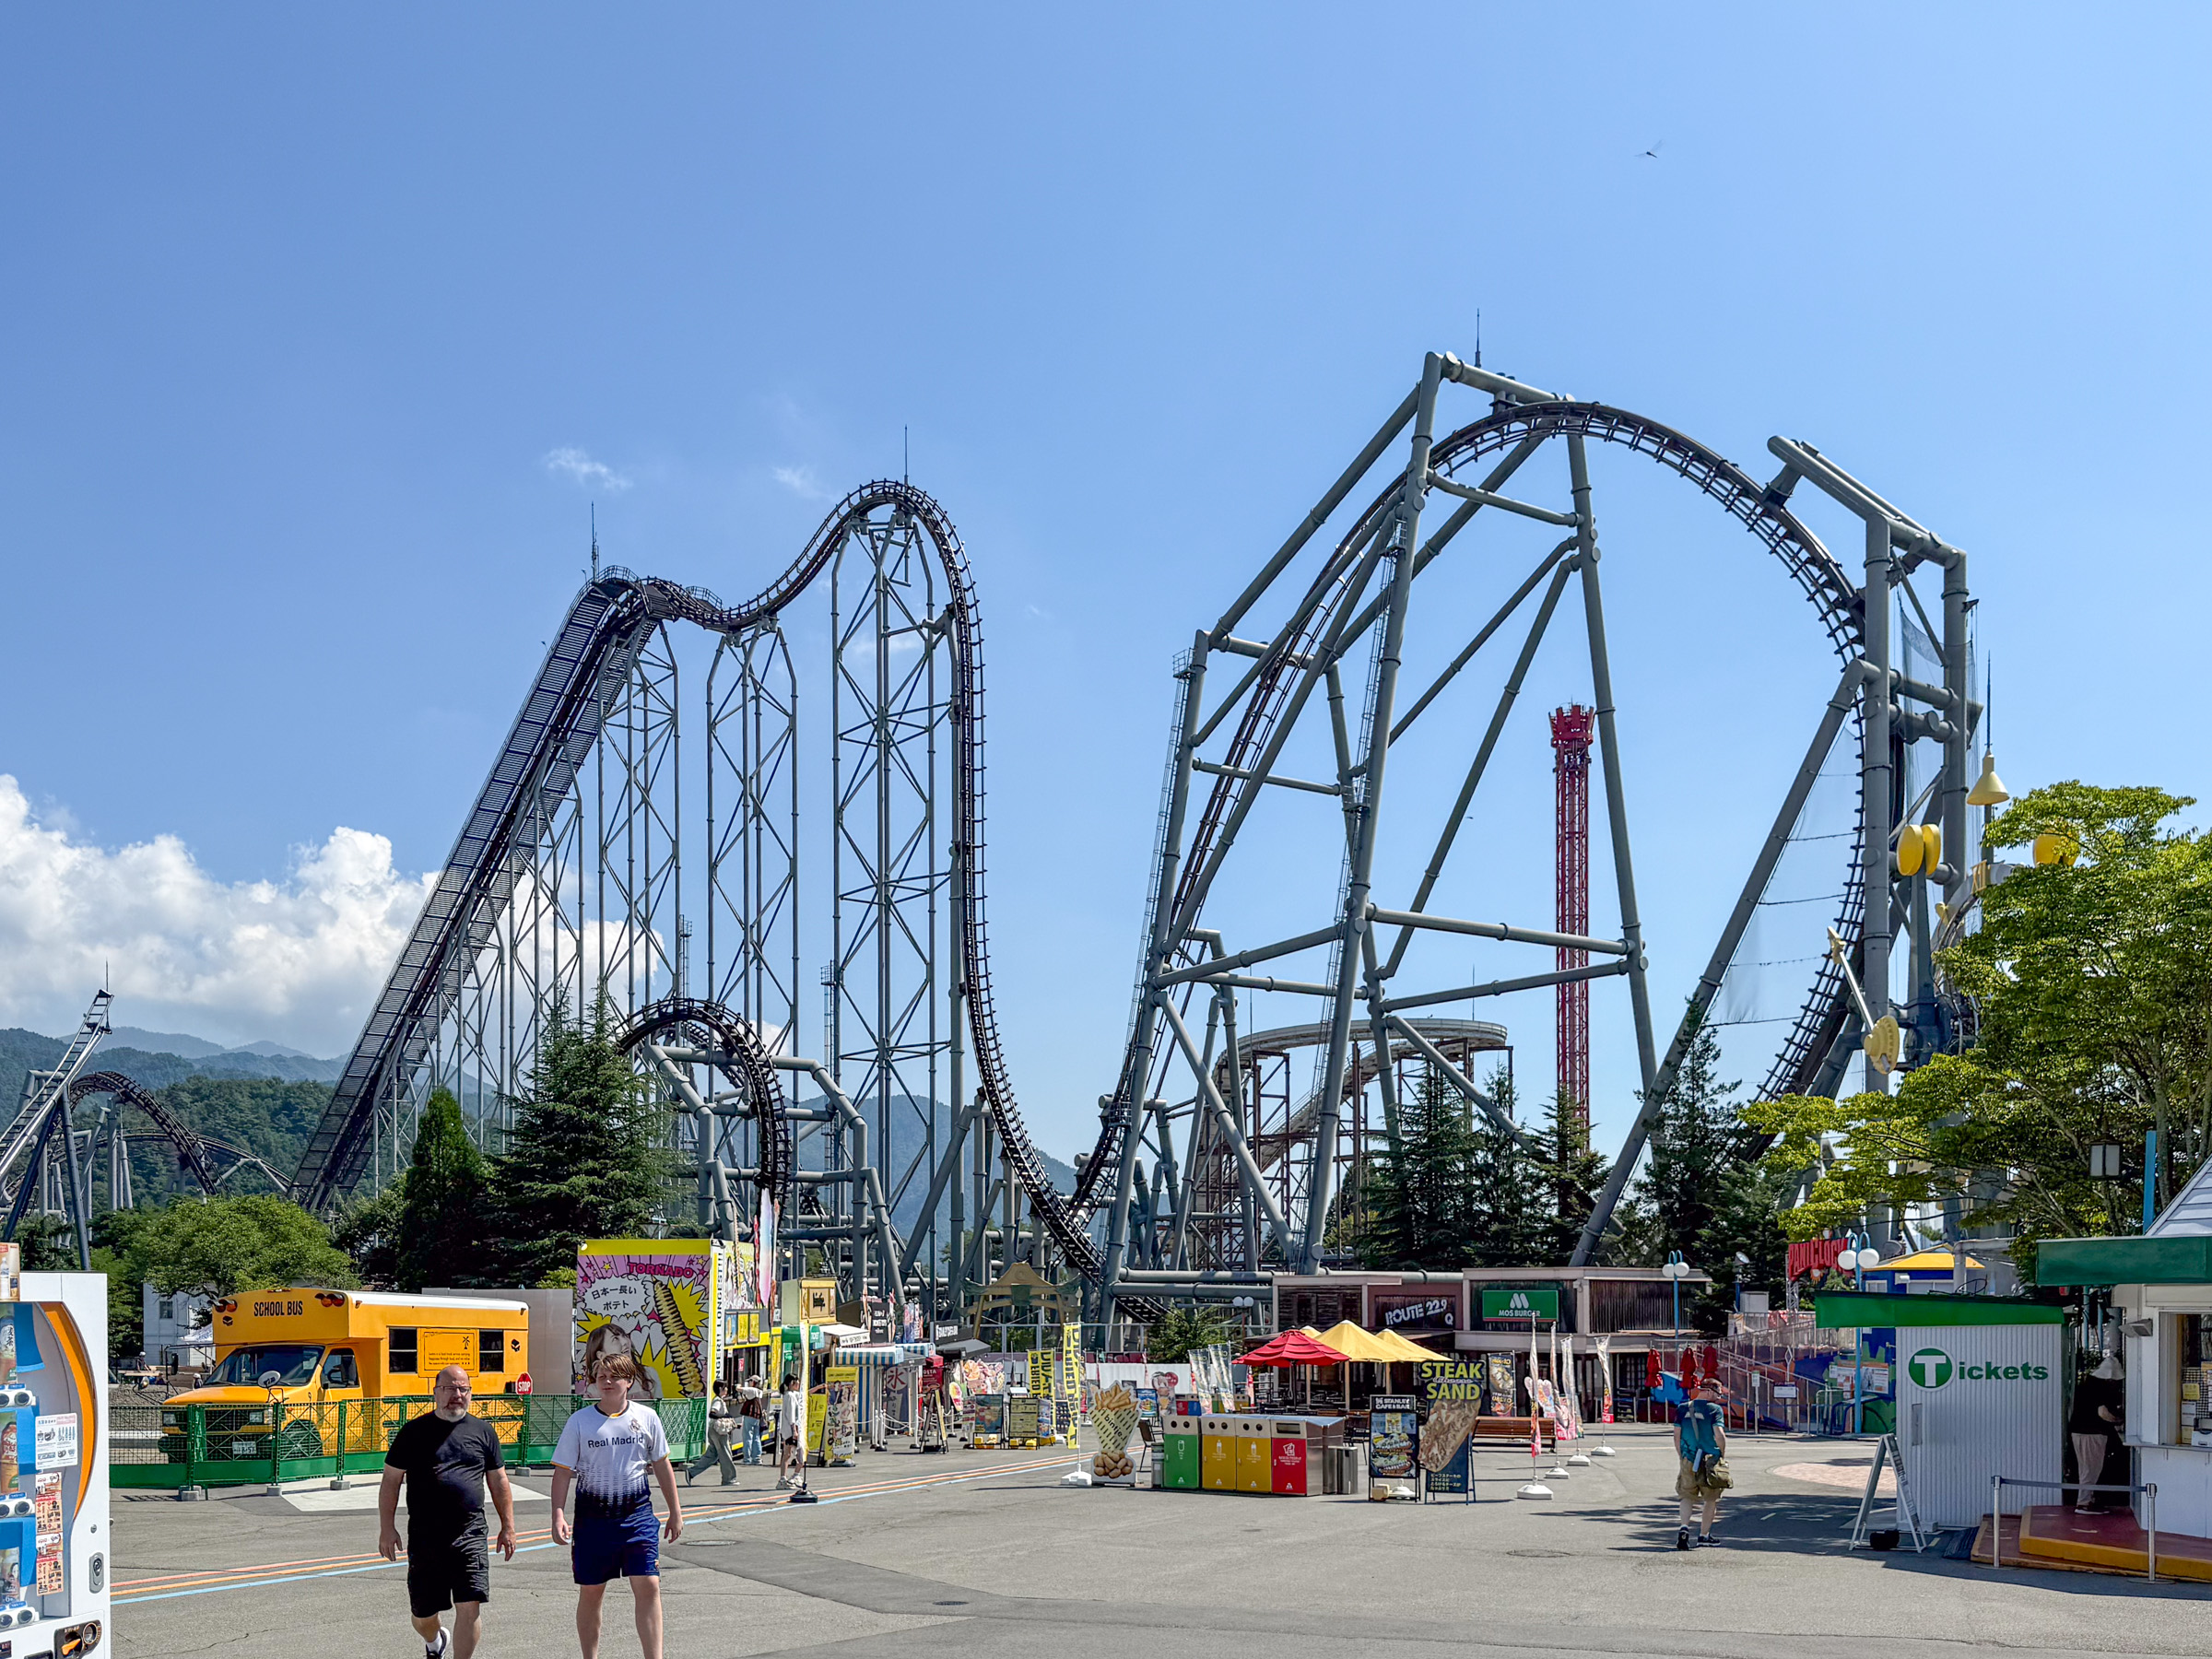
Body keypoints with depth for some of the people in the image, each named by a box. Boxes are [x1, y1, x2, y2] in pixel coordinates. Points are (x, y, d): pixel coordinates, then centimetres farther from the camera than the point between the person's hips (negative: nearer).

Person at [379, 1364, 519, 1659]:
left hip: (470, 1536, 0)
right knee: (423, 1615, 10)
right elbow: (390, 1481, 5)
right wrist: (387, 1528, -2)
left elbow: (499, 1482, 14)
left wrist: (508, 1527, 10)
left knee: (470, 1607, -12)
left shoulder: (483, 1431, 9)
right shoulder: (414, 1432, 4)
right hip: (423, 1536, 0)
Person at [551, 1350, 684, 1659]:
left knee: (648, 1586, -10)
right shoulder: (579, 1422, -2)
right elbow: (563, 1472, -1)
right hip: (592, 1515, 0)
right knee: (591, 1591, 8)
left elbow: (662, 1465, 11)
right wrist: (558, 1516, -11)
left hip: (637, 1512, 0)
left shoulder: (646, 1418, 2)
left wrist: (675, 1512, 13)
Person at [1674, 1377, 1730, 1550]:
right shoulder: (1714, 1409, -6)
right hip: (1711, 1460, -3)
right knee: (1711, 1499, 14)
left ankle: (1684, 1528, -15)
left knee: (1687, 1496, 9)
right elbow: (1719, 1434, -15)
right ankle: (1704, 1535, 18)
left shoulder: (1683, 1409, 6)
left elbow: (1677, 1436, 7)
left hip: (1688, 1460, 3)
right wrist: (1722, 1456, -1)